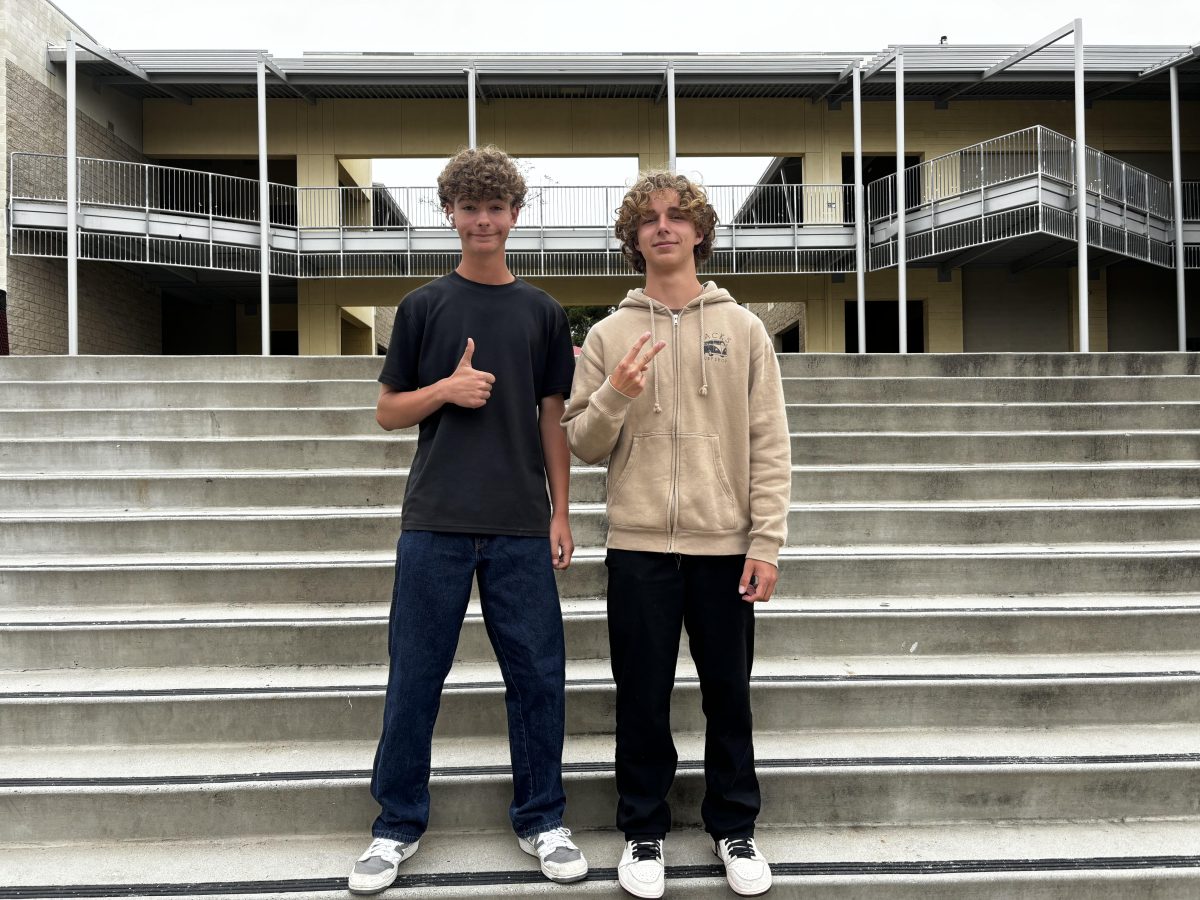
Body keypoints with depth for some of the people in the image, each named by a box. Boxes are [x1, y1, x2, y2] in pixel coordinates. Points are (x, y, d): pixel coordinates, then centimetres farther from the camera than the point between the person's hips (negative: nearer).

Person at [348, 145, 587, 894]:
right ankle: (399, 825, 23)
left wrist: (561, 512, 3)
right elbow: (388, 411, 7)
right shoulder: (424, 306, 5)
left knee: (539, 675, 6)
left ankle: (542, 820, 23)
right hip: (436, 522, -1)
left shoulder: (543, 311, 8)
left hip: (522, 524, 1)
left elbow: (552, 418, 9)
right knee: (415, 676, 6)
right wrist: (446, 390, -12)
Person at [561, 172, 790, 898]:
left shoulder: (743, 328, 4)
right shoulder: (609, 335, 5)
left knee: (729, 694, 11)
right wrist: (615, 396, -14)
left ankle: (735, 828, 30)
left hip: (726, 545, 0)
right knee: (643, 696, 9)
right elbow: (582, 446, 5)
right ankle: (645, 831, 27)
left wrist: (766, 544, -7)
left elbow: (770, 445, 0)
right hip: (639, 546, 0)